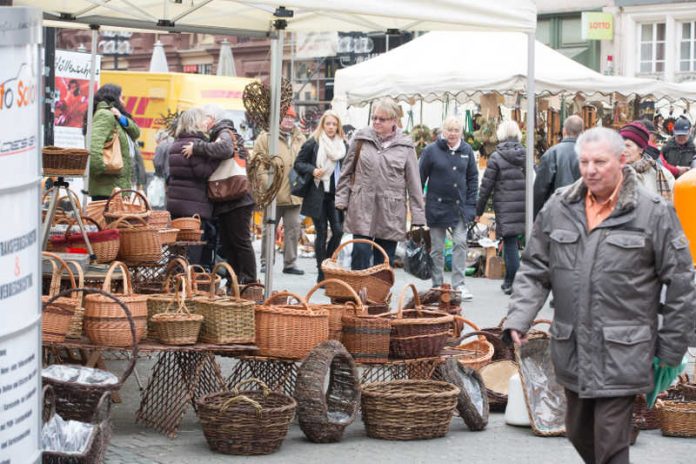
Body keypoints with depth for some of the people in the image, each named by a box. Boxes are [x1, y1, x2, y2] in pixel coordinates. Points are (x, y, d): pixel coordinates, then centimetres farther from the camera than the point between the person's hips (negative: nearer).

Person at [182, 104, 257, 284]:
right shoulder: (217, 135, 20)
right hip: (225, 202, 10)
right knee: (227, 243, 11)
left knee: (240, 242, -7)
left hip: (236, 201, -10)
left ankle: (250, 282, -4)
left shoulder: (225, 133, -9)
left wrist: (196, 148, -30)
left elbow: (224, 149, -33)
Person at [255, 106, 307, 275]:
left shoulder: (300, 139, 13)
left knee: (293, 229, 6)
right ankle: (266, 263, 13)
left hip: (294, 195, 4)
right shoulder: (265, 138, -2)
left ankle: (290, 263, 13)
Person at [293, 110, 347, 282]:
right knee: (321, 234, 1)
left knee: (338, 231, -7)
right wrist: (312, 170, -16)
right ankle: (322, 273, 8)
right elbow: (298, 163, 2)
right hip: (318, 195, -3)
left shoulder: (343, 145, 8)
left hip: (336, 195, 3)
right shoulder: (313, 143, -2)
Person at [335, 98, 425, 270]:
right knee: (361, 253, -7)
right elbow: (347, 172, 11)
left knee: (384, 262, 5)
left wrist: (418, 218, 0)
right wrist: (341, 199, 3)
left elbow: (414, 183, 3)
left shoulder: (405, 146, 3)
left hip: (391, 213, 0)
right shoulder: (361, 138, 5)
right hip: (362, 208, 0)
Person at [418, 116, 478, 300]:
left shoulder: (466, 150, 3)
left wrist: (471, 205, 2)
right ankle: (437, 285, 14)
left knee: (460, 244, -3)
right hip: (437, 206, -2)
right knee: (437, 248, 6)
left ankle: (459, 284, 3)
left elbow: (473, 178, 8)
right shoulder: (431, 151, -6)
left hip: (460, 206, 2)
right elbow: (420, 178, -3)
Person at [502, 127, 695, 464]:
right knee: (578, 435, 17)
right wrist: (518, 319, -4)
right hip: (571, 352, 5)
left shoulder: (654, 213, -6)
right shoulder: (558, 207, 5)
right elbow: (534, 271, 11)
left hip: (621, 355, -5)